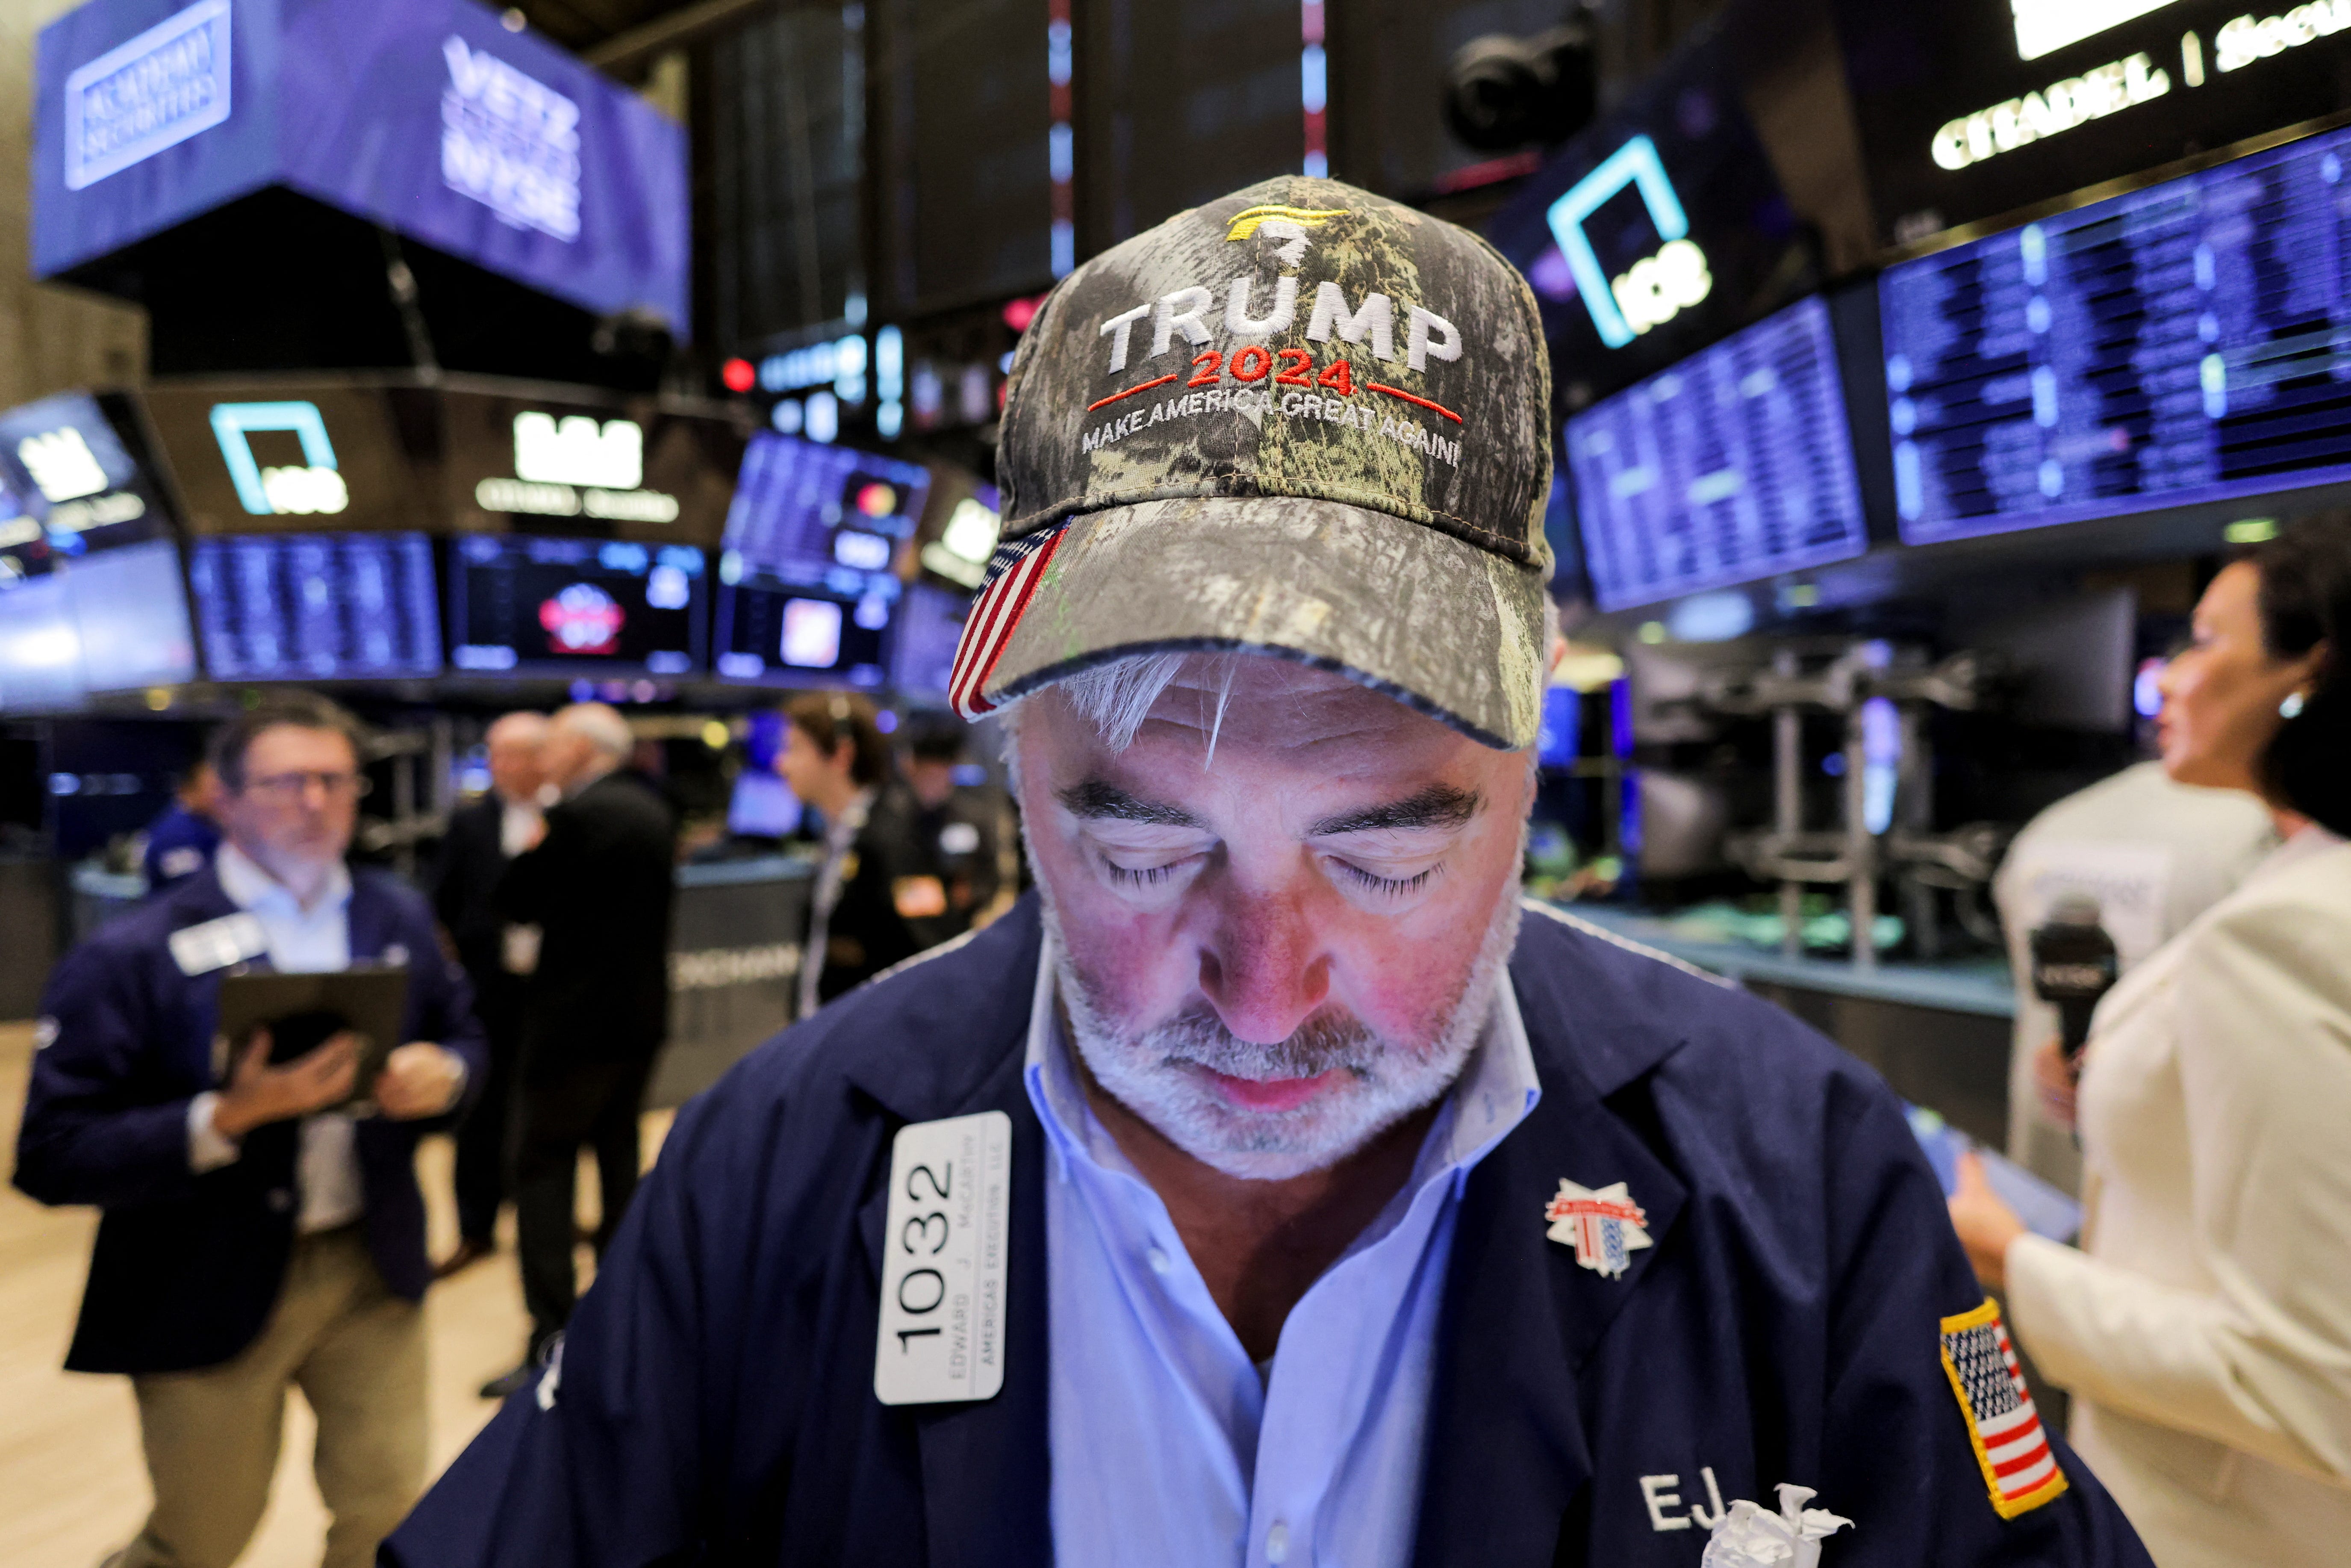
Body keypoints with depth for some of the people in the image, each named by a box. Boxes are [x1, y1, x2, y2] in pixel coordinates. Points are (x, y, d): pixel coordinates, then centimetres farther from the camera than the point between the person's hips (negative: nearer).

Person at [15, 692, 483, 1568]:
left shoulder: (399, 919, 0)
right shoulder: (132, 957, -13)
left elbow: (461, 1036, 12)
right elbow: (54, 1157, -15)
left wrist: (442, 1072, -11)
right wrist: (229, 1117, -28)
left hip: (376, 1271, 3)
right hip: (213, 1292, -3)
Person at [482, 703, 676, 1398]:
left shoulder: (577, 815, -18)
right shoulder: (654, 812, 8)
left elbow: (514, 901, -13)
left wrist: (531, 850, 4)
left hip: (576, 1015, -8)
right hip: (642, 1010, 9)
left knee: (543, 1167, -1)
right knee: (619, 1157, 19)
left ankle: (553, 1340, -2)